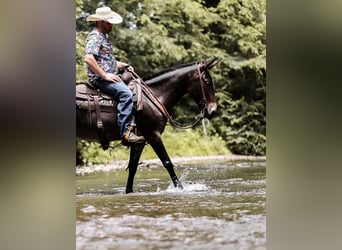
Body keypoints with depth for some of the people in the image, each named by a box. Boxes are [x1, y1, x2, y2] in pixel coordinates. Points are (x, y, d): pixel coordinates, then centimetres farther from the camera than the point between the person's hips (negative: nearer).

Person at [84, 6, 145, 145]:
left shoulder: (104, 36, 22)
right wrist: (104, 75, -22)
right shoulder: (94, 37, -11)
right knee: (125, 93, -29)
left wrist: (123, 65, 16)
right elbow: (88, 59, -25)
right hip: (99, 78, -11)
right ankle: (126, 133, -33)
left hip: (109, 76, 11)